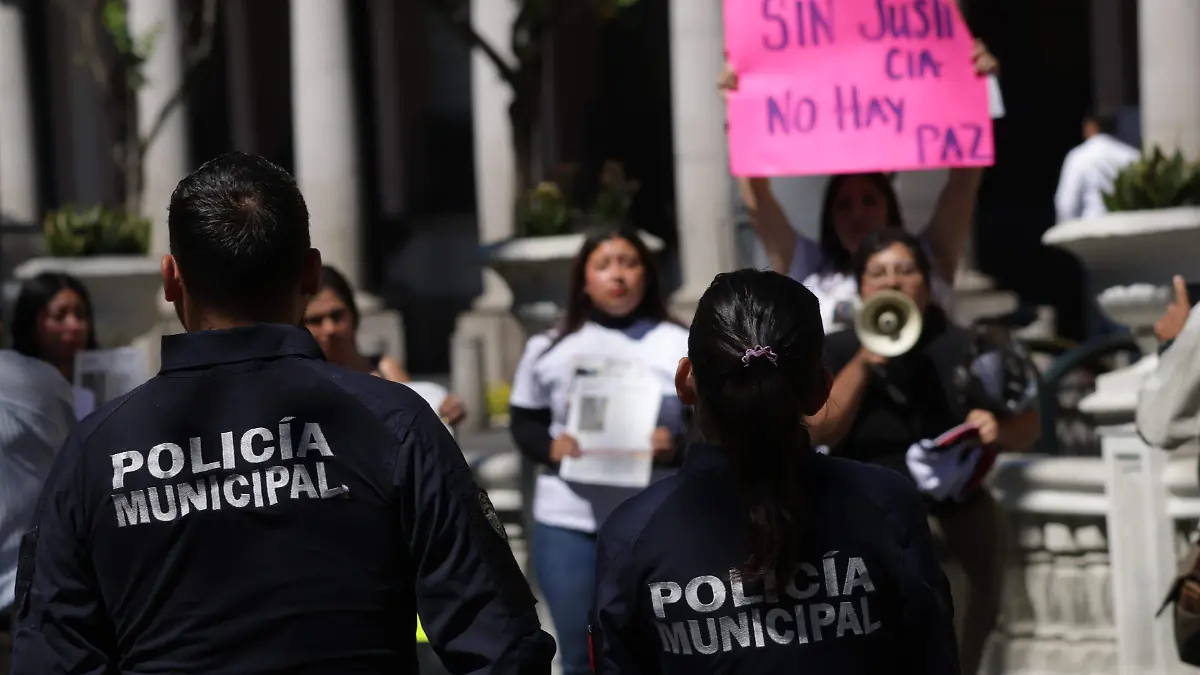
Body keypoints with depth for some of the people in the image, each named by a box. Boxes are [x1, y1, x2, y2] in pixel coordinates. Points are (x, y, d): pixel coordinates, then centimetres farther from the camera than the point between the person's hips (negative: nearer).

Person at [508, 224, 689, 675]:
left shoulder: (682, 347, 2)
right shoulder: (549, 348, 7)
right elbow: (523, 421, 13)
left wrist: (677, 447, -18)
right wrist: (549, 447, -9)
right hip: (568, 523, 2)